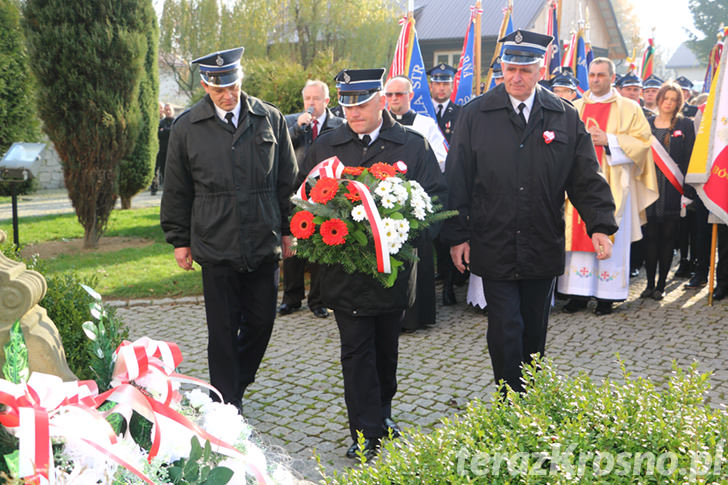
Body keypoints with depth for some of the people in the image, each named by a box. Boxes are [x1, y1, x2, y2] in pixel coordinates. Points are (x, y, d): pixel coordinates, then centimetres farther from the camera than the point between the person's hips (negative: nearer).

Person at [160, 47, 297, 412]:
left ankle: (237, 382, 36)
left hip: (264, 244, 2)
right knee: (223, 329, 5)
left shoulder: (270, 119, 3)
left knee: (261, 319, 10)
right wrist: (179, 239, 7)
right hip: (215, 246, -1)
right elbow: (177, 190, 7)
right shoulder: (186, 128, 0)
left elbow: (287, 180, 10)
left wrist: (287, 229, 9)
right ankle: (227, 406, 19)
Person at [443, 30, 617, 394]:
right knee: (505, 330, -1)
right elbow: (457, 180, -1)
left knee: (535, 330, 15)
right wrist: (457, 236, -5)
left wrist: (600, 225, -10)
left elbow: (587, 178, 3)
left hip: (543, 249, 2)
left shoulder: (566, 118, 3)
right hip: (493, 248, -2)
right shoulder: (476, 115, -2)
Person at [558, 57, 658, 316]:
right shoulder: (575, 107, 14)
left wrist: (608, 140, -13)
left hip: (612, 184, -3)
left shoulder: (628, 108, 5)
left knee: (608, 238, -3)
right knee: (579, 234, 0)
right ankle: (579, 293, 5)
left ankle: (607, 295, 4)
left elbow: (642, 140, -2)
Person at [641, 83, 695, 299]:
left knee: (667, 237, 2)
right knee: (650, 235, 1)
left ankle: (661, 285, 9)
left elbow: (689, 159, 2)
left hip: (673, 189, -1)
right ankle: (650, 283, 9)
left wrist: (684, 184, -7)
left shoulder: (685, 125, 6)